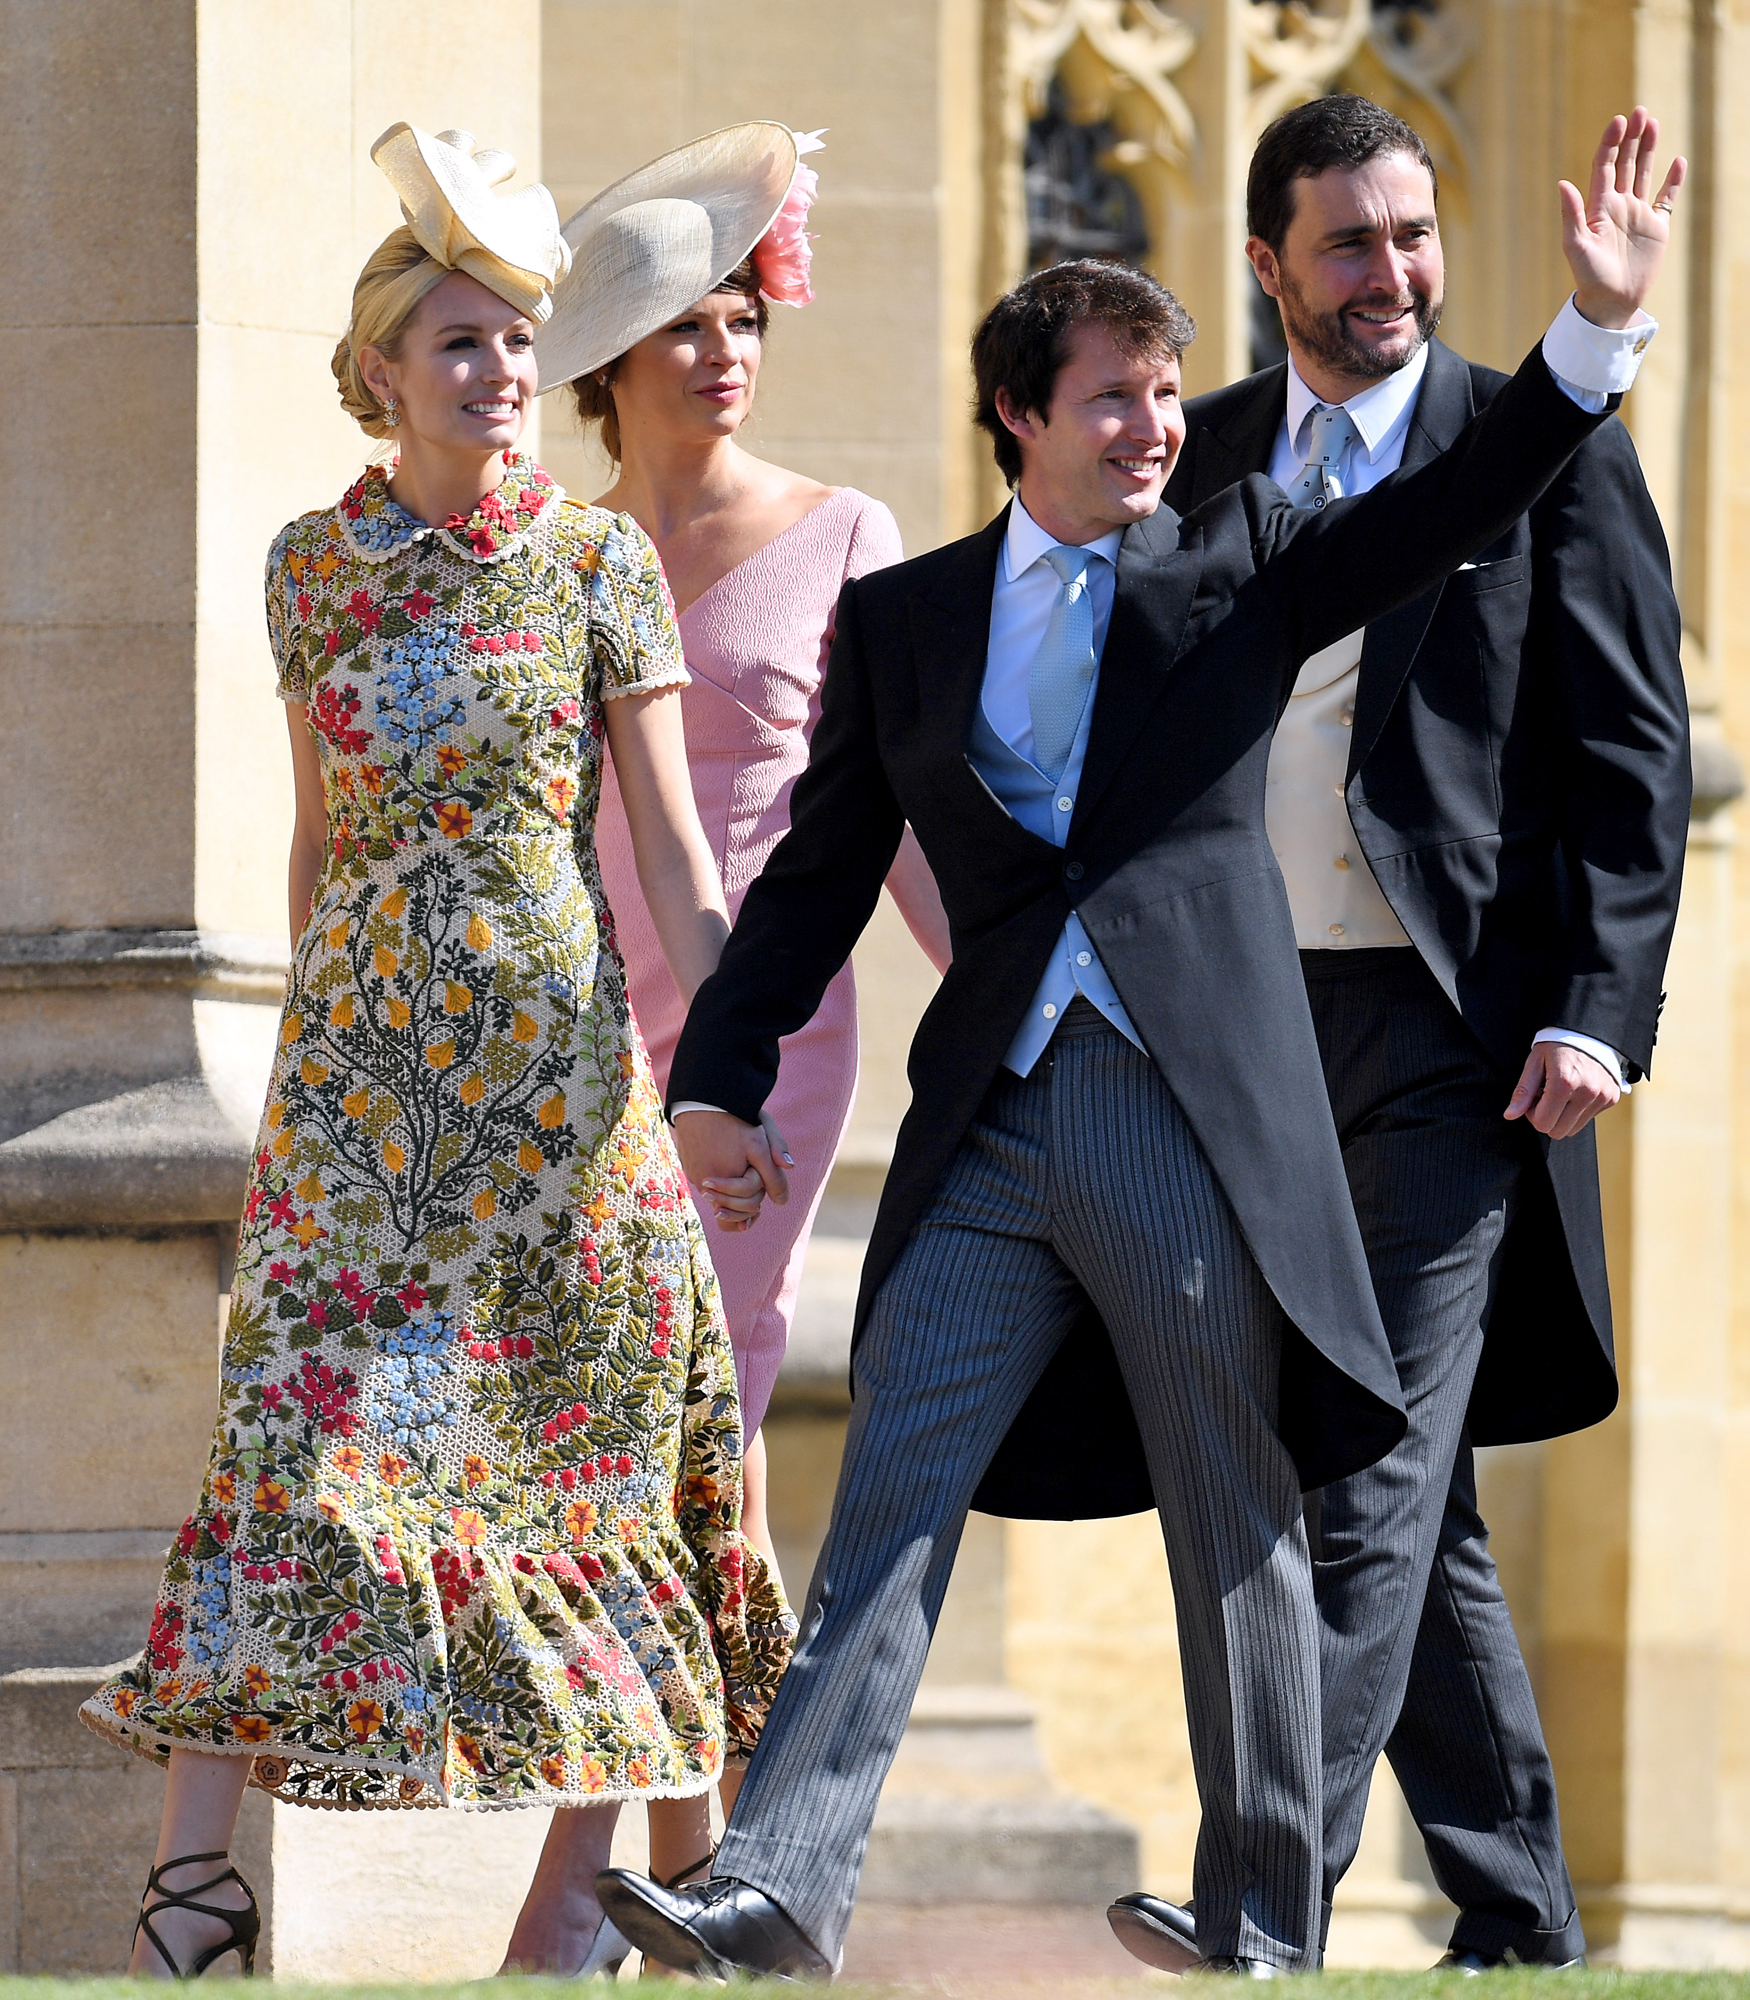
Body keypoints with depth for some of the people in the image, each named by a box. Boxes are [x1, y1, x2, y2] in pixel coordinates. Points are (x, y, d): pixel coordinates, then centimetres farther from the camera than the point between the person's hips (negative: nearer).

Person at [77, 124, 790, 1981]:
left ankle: (576, 1886, 10)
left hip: (559, 1051, -1)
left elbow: (672, 840, -1)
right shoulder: (316, 562, 7)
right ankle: (197, 1871, -10)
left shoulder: (598, 562, 0)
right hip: (362, 1059, 1)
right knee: (307, 1428, -9)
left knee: (576, 1450, 1)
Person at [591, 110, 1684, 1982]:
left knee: (1239, 1535, 5)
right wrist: (722, 1072, 3)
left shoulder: (1237, 561, 8)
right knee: (887, 1506, -6)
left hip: (1201, 1118, -1)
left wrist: (1599, 323, -14)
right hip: (991, 1125, 1)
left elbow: (1456, 501, -1)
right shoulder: (903, 616, 11)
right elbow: (822, 865, 13)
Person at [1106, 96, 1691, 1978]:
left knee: (1385, 1469, -13)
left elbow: (1632, 755, -2)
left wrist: (1594, 1014, -11)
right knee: (1403, 1498, 9)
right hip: (1252, 1027, 5)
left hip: (1455, 1031, -5)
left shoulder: (1547, 448, 0)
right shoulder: (1202, 459, 13)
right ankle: (1517, 1923, 16)